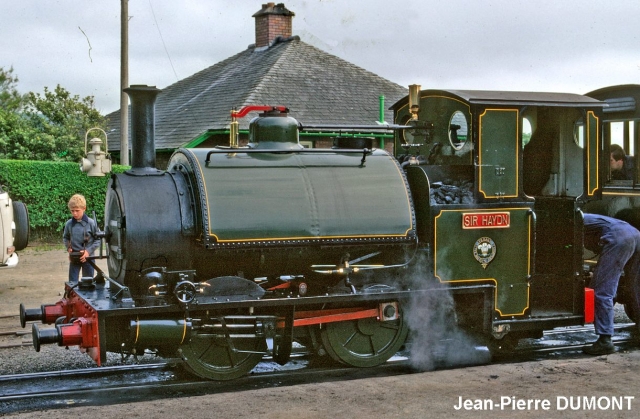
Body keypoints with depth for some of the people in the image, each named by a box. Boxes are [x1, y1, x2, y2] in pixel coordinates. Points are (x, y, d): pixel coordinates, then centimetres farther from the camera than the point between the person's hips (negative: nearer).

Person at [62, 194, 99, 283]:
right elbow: (65, 238, 13)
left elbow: (98, 239, -5)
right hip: (74, 258, 2)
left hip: (88, 257, -2)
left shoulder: (91, 223, -11)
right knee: (72, 283, 5)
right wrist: (68, 247, -4)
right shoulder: (68, 224, -3)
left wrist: (88, 251, -13)